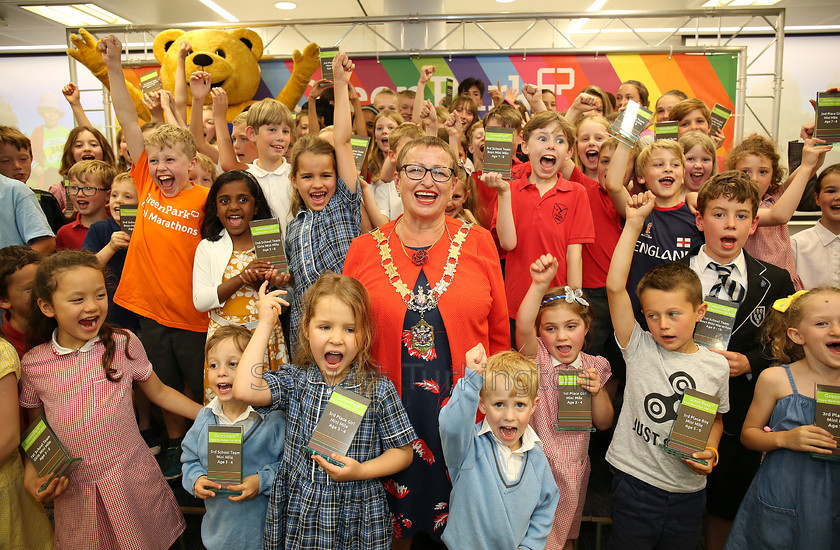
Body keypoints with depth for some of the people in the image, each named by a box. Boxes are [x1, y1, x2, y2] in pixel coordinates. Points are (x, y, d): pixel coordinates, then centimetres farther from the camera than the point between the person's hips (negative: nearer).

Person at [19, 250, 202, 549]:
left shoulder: (123, 344, -8)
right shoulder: (33, 365, -4)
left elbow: (159, 392, 4)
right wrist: (32, 477, -5)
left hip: (132, 480, -1)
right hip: (75, 492, 1)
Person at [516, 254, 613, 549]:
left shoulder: (594, 367, -2)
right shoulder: (537, 359, -13)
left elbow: (604, 423, 2)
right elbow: (523, 327, -36)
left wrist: (596, 392, -17)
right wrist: (539, 285, -48)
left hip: (575, 467, 4)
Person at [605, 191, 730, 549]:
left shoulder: (716, 365, -2)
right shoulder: (639, 349, -10)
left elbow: (716, 418, 15)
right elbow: (615, 287, -21)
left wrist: (710, 452, -5)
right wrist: (634, 224, -22)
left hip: (688, 490, 2)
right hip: (635, 480, -2)